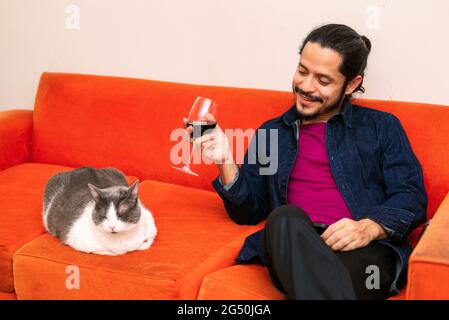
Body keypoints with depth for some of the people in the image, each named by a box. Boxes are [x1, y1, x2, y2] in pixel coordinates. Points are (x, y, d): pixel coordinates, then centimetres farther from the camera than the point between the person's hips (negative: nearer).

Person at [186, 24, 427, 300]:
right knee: (285, 218, -34)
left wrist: (369, 227, -14)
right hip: (295, 253, 4)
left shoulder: (382, 127, 18)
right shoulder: (271, 133, 24)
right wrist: (226, 161, 2)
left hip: (367, 250, -4)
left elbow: (412, 197, 7)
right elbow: (248, 212, 20)